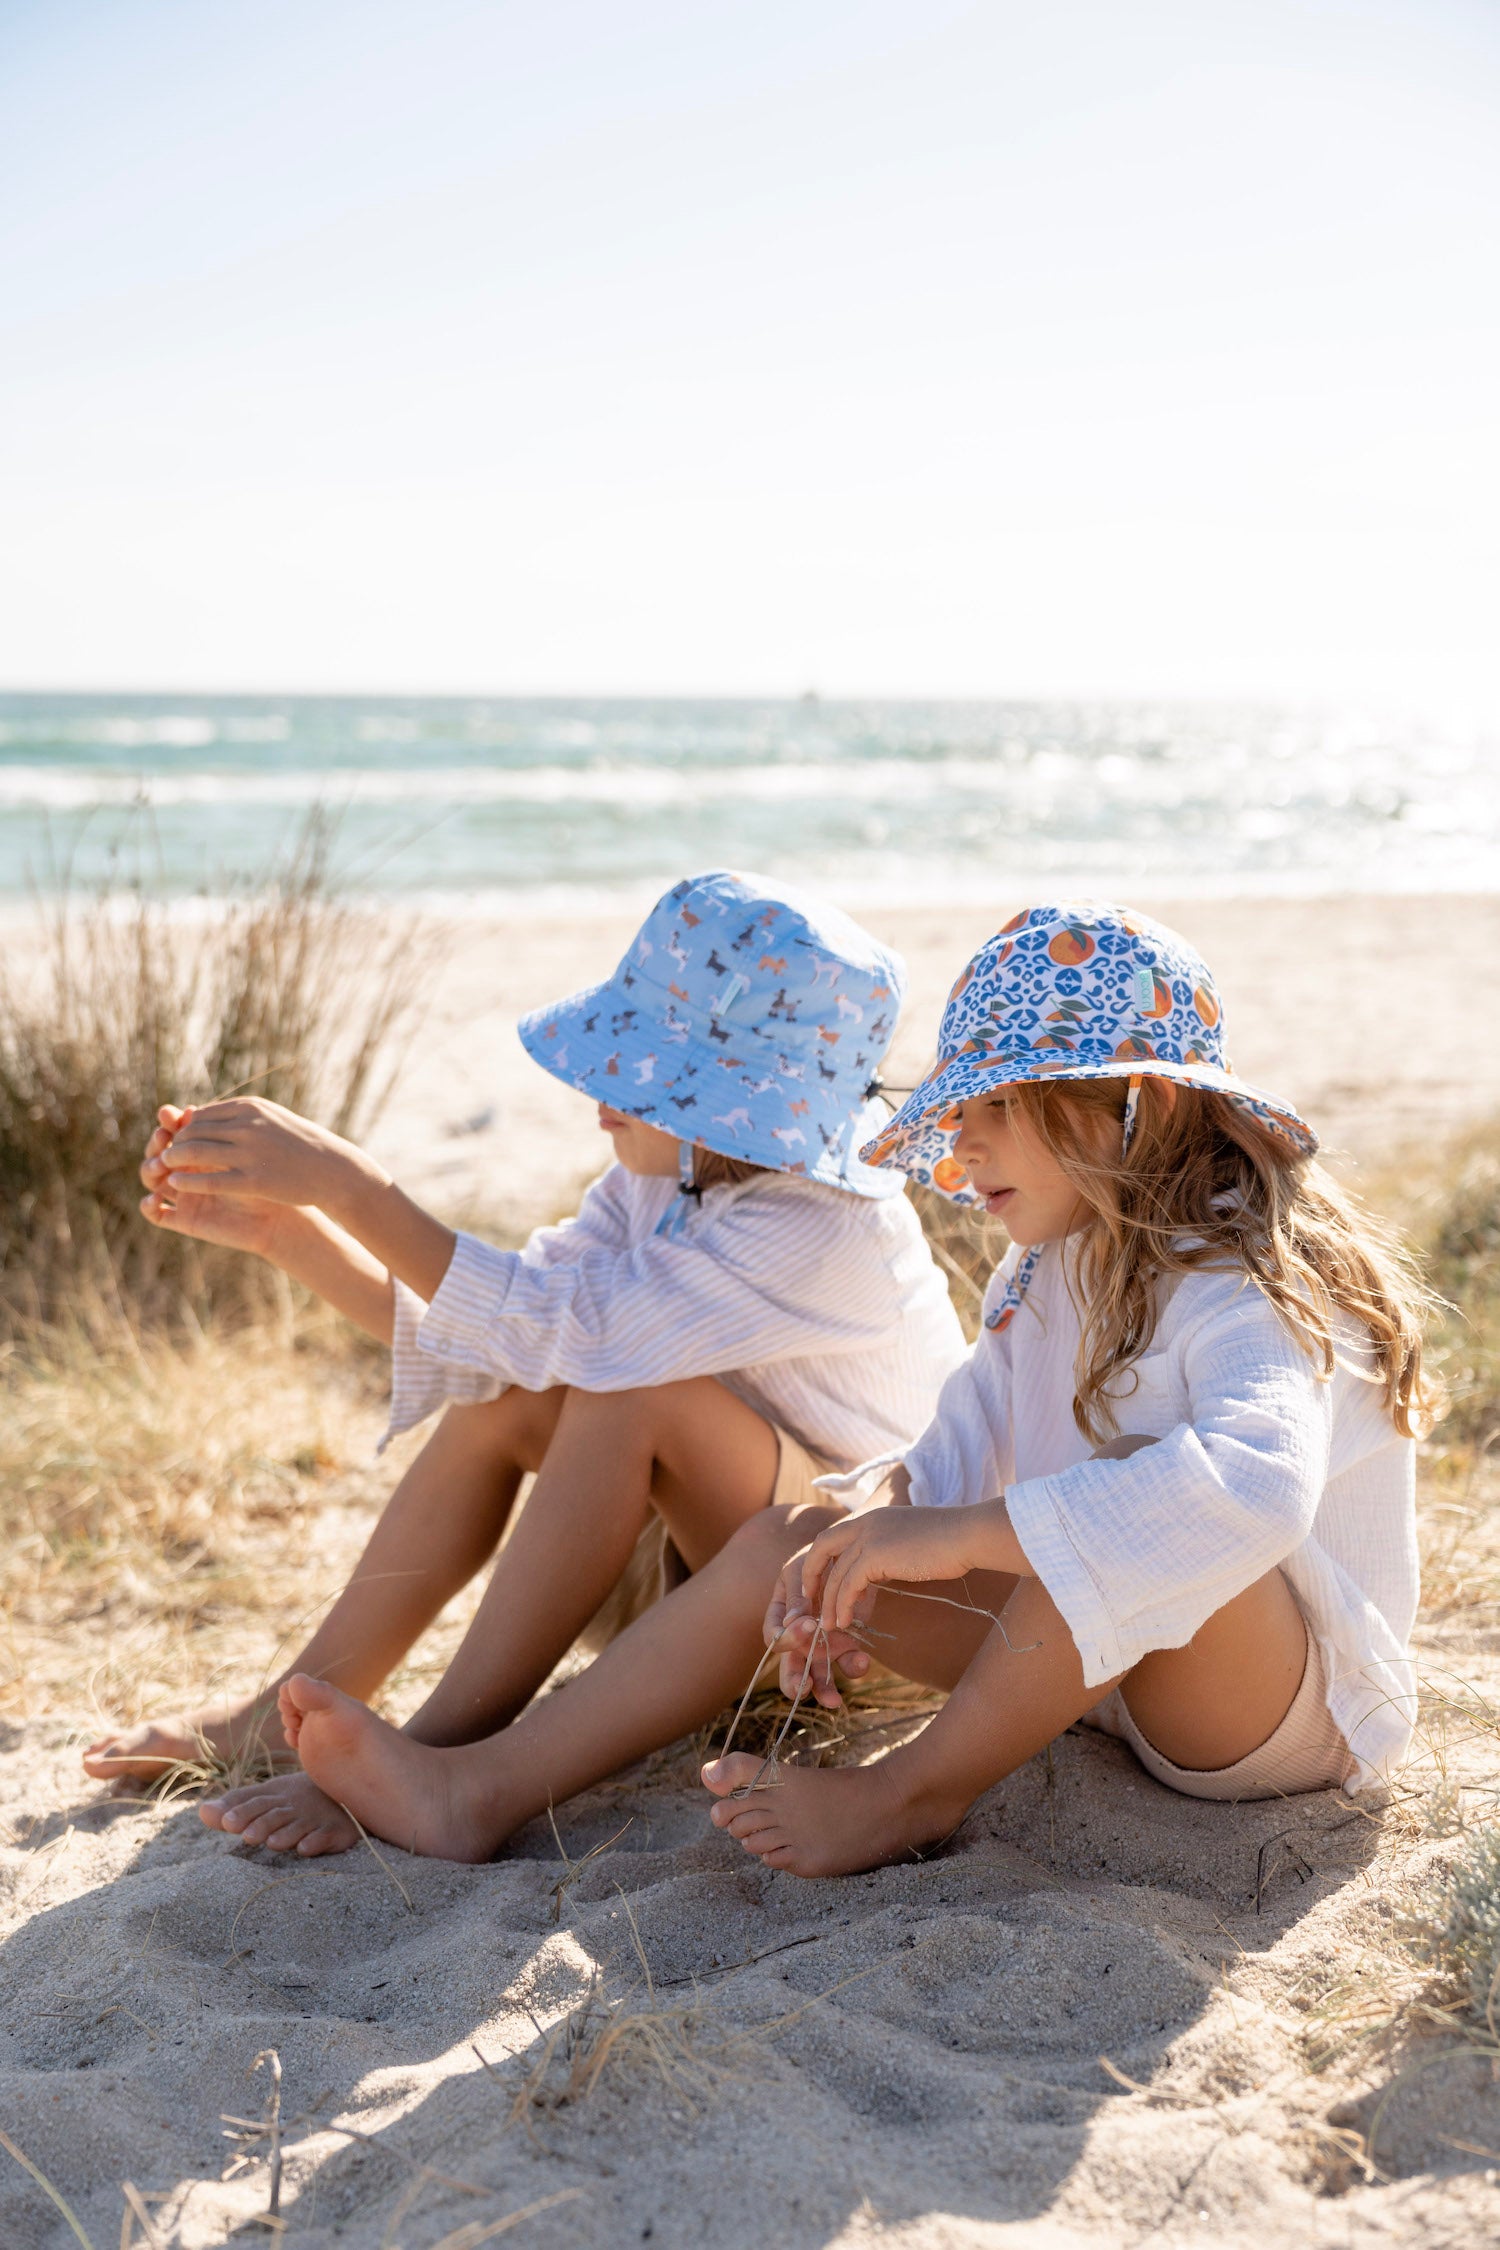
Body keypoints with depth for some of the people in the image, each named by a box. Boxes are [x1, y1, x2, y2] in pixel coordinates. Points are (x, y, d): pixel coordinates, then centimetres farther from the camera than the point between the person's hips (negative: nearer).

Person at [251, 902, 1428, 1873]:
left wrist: (953, 1535, -45)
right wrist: (854, 1540, -25)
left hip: (1301, 1700, -8)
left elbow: (1256, 1484, -46)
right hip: (1105, 1665, 8)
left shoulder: (1250, 1294, -25)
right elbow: (951, 1457, -2)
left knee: (1132, 1495, -38)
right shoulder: (1051, 1272, 4)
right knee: (776, 1545, -2)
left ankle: (916, 1796, -19)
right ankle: (481, 1792, -7)